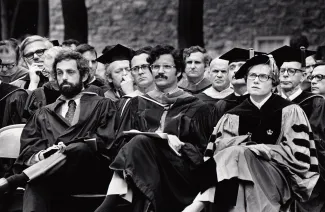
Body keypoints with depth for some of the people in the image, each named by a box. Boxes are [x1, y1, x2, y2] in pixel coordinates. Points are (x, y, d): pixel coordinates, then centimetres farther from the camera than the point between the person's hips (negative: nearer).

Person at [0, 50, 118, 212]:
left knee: (80, 150, -37)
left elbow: (105, 141, 4)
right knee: (36, 185, -37)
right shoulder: (44, 114, 30)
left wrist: (68, 148, -11)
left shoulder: (102, 106, 21)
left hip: (91, 173, -1)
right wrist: (37, 156, -9)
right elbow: (27, 147, 16)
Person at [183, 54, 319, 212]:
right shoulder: (234, 117, 12)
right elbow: (218, 151, 3)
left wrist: (252, 148, -7)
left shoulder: (289, 111, 3)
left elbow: (296, 154, -5)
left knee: (237, 154, -31)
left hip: (279, 177, -2)